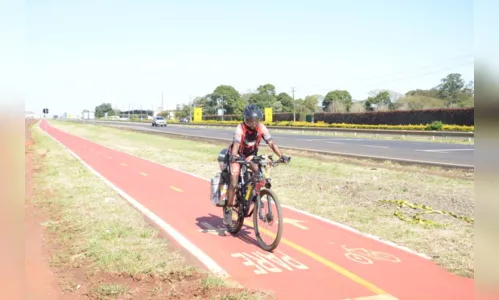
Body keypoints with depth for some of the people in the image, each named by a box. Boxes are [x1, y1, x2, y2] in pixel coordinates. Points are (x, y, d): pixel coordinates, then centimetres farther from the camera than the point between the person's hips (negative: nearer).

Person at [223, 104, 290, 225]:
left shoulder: (262, 128, -20)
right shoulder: (241, 128, -29)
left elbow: (271, 143, -25)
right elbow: (236, 144, -41)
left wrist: (281, 156, -38)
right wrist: (233, 156, -61)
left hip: (251, 155, 3)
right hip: (238, 156, -3)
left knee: (259, 172, -25)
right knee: (233, 184, -11)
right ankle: (228, 209, 5)